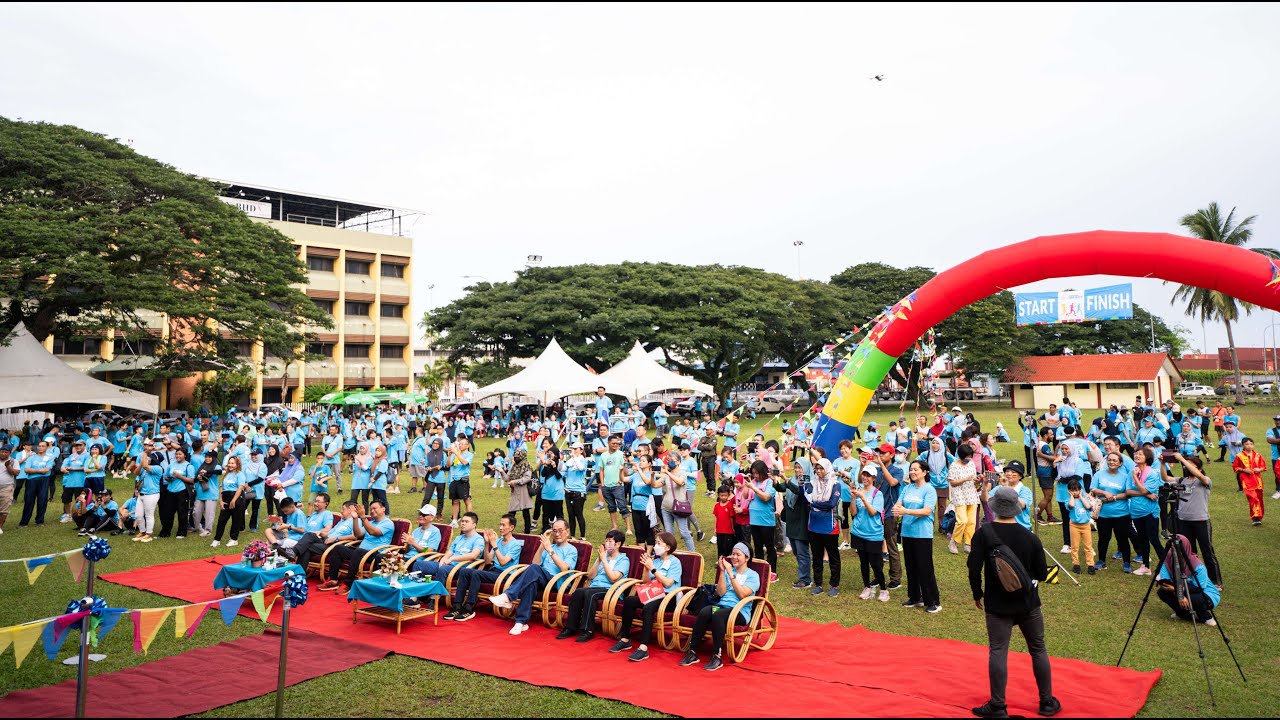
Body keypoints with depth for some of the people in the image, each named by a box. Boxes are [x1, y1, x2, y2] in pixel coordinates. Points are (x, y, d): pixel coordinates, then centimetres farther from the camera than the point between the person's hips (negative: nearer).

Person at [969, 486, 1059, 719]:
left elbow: (974, 568, -13)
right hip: (1028, 603, 2)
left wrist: (977, 594, 2)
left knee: (998, 652, 1)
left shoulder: (984, 534, -12)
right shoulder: (1030, 537, -7)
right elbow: (1042, 574, -1)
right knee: (1038, 650, 15)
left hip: (997, 604, -2)